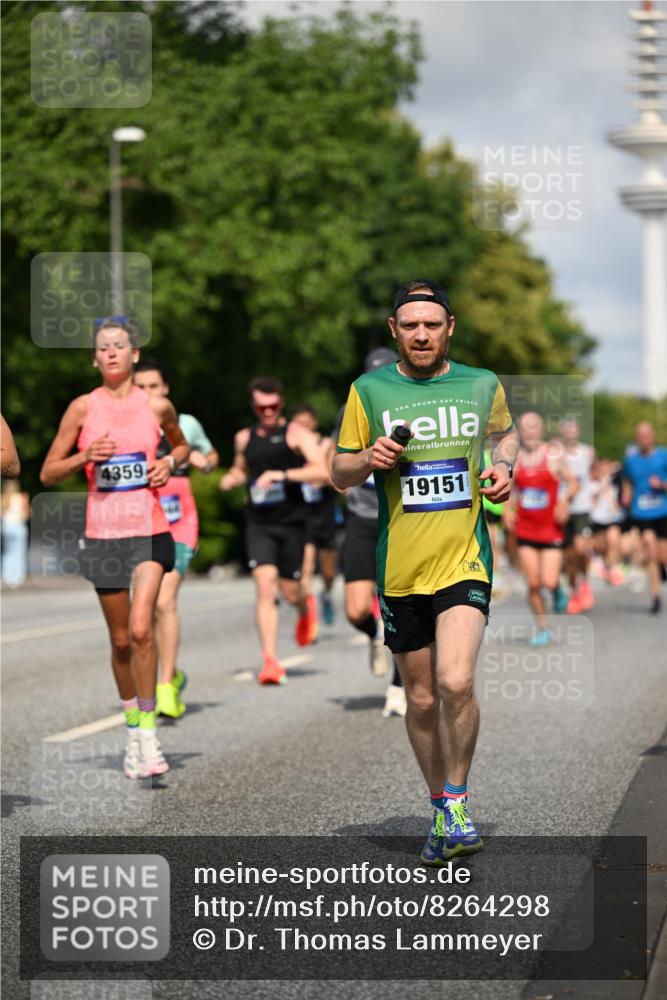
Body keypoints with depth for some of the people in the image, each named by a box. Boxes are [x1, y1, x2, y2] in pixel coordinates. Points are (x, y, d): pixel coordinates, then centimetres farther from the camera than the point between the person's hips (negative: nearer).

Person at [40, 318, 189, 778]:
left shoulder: (158, 406, 3)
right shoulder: (83, 407, 1)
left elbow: (181, 446, 23)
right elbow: (48, 473, 4)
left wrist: (170, 463, 1)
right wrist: (86, 457, -13)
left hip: (150, 531, -1)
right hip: (103, 534, 1)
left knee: (140, 629, -18)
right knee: (121, 640, 9)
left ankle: (148, 731, -7)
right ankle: (132, 727, 28)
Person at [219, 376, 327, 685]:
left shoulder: (296, 434, -3)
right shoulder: (244, 438, 11)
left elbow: (323, 472, -15)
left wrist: (282, 474, -24)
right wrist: (231, 479, 8)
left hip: (291, 522, -2)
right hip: (258, 523, 2)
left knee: (290, 591, 5)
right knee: (265, 587, -13)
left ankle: (304, 613, 44)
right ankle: (270, 660, -15)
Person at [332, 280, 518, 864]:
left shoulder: (483, 385, 4)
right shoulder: (369, 391, 2)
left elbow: (504, 432, 26)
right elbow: (340, 475, 9)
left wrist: (504, 467, 5)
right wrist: (368, 459, -12)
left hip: (465, 559, -1)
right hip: (400, 569, 1)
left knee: (456, 683, -19)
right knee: (422, 700, 8)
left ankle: (457, 801, 1)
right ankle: (441, 810, 26)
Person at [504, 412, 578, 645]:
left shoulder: (554, 455, -4)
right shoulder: (513, 458, 3)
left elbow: (573, 484, 2)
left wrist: (565, 500, -17)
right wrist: (507, 508, 0)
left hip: (551, 529, -2)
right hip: (525, 531, 2)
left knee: (549, 582, -13)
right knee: (533, 584, 0)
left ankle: (557, 588, 24)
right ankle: (542, 629, 15)